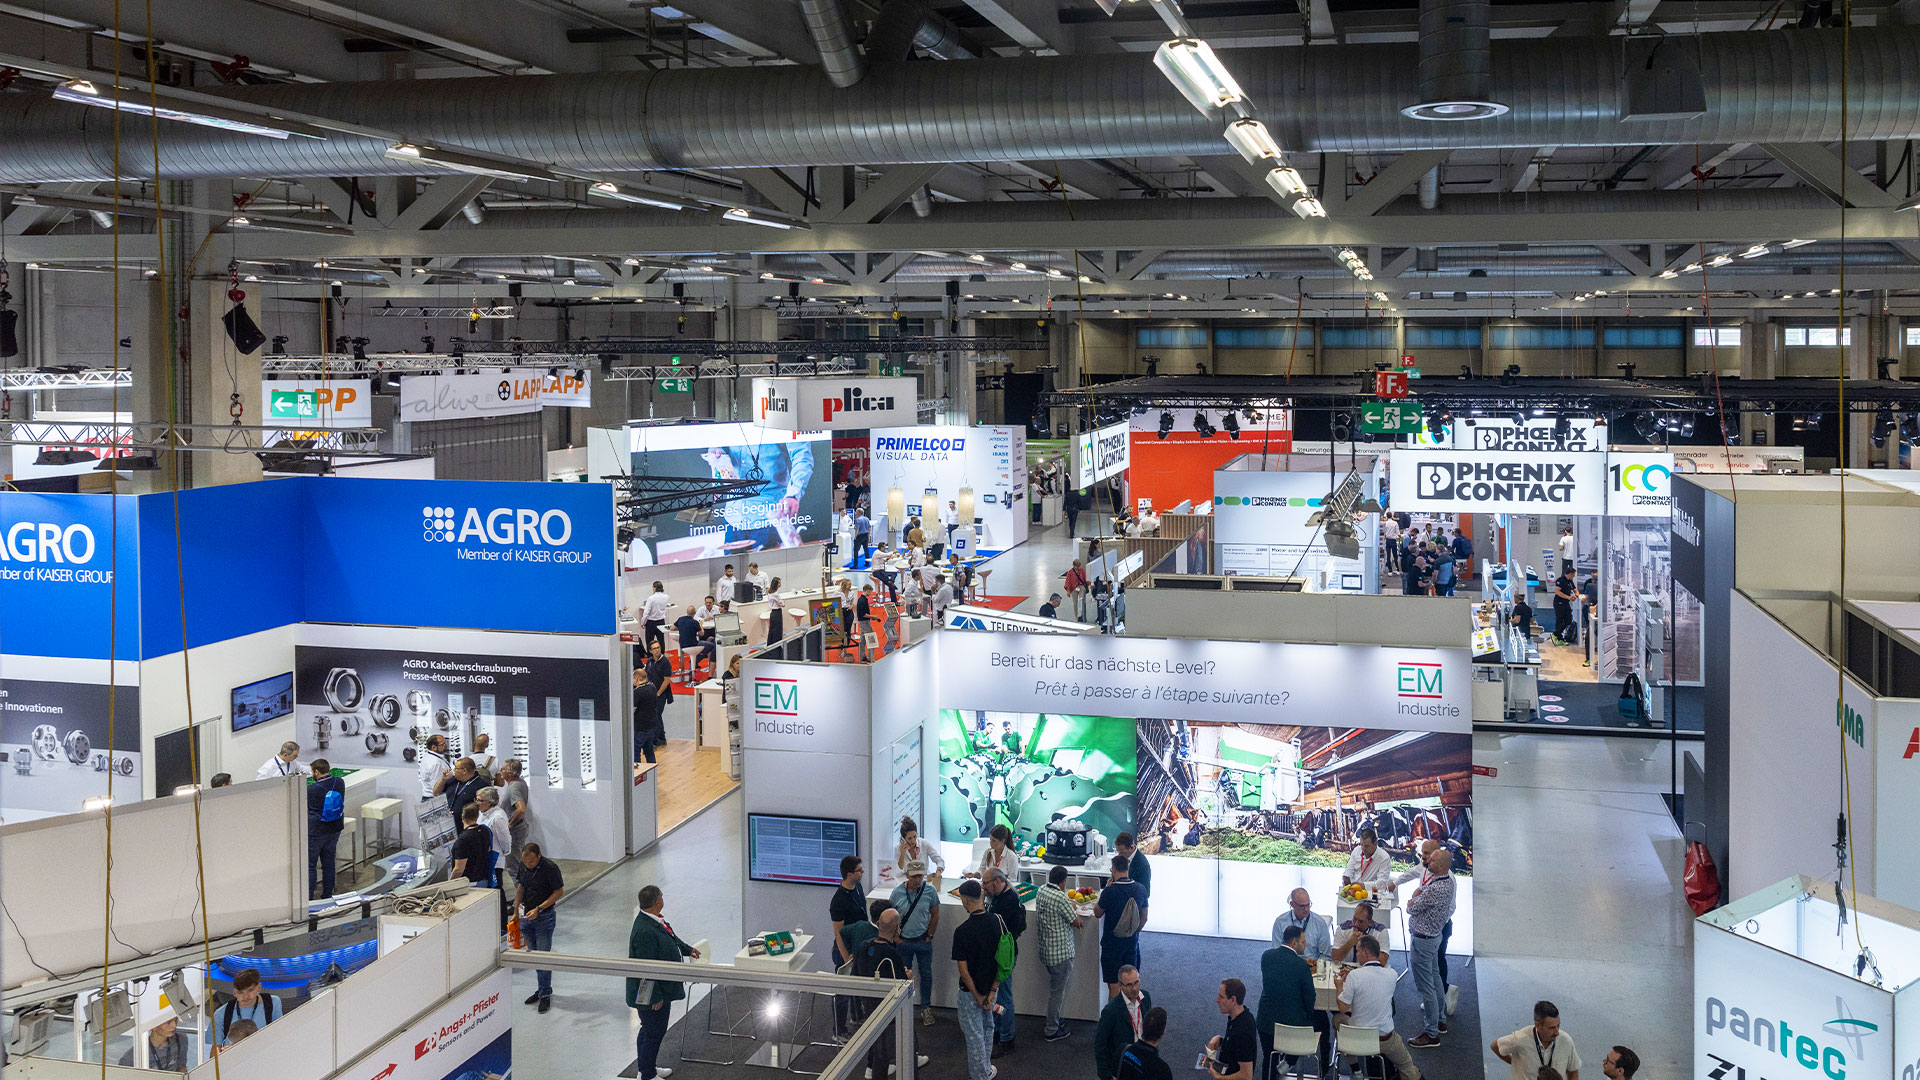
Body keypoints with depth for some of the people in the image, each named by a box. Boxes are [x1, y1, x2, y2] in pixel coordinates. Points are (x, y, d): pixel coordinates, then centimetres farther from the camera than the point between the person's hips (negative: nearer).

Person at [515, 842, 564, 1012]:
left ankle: (545, 995, 5)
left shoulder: (550, 868, -20)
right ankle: (542, 989, 26)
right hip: (527, 916, 6)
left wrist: (538, 909, -21)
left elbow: (559, 892, -15)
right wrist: (516, 911, 14)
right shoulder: (523, 865, 0)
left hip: (544, 917, -6)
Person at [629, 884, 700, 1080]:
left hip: (660, 988, 10)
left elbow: (670, 937, 22)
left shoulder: (655, 919, 0)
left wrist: (687, 949, 38)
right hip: (651, 994, -10)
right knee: (653, 1033, 5)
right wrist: (656, 997, -21)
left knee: (651, 1031, 24)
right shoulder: (645, 931, -32)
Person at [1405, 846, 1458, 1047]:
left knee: (1425, 986, -2)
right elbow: (1420, 890, 14)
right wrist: (1416, 896, -6)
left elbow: (1412, 908, -20)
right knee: (1435, 978, 23)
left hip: (1423, 939, -10)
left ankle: (1432, 1033, 5)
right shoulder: (1447, 880, 1)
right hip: (1435, 934, 11)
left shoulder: (1435, 889, -31)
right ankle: (1440, 1019, 38)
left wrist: (1411, 901, -1)